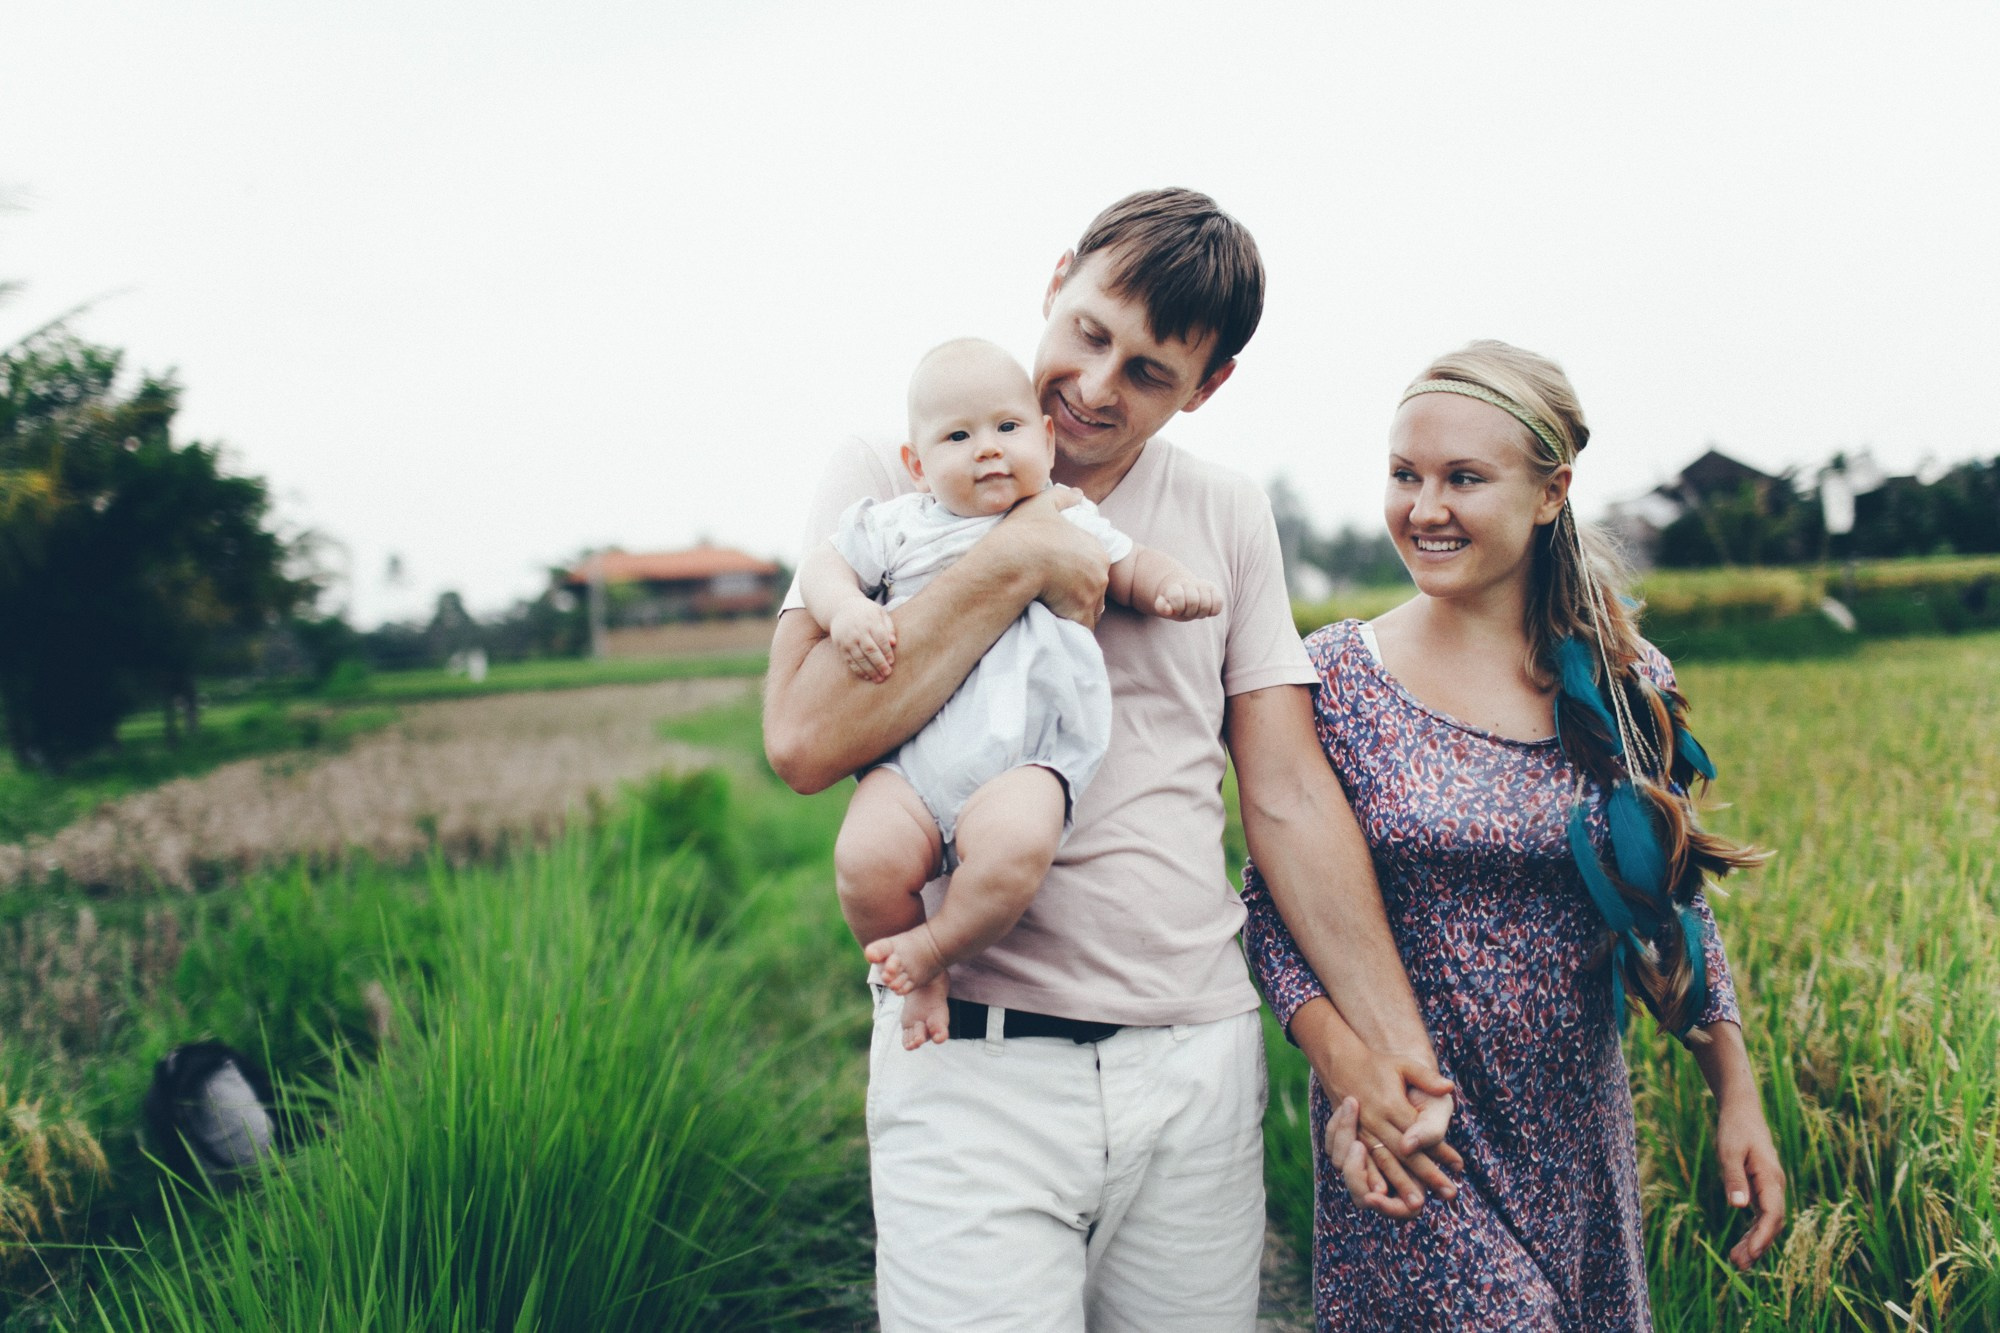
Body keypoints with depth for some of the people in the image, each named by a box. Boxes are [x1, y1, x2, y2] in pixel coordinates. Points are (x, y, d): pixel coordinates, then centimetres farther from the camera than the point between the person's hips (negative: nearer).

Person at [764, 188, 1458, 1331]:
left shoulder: (1230, 516, 9)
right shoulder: (898, 478, 0)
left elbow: (1289, 797, 7)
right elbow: (804, 742, -15)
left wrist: (1395, 1045, 2)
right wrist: (1017, 562, -15)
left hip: (1202, 1057, 3)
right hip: (976, 1066, -3)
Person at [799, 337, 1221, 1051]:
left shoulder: (1068, 522, 20)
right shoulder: (895, 525, 18)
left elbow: (1133, 568, 28)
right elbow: (824, 565, 19)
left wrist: (1175, 584, 5)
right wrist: (847, 610, -4)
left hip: (1026, 755, -1)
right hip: (912, 751, 1)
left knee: (1013, 845, -34)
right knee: (867, 858, -26)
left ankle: (931, 949, -6)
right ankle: (914, 983, 4)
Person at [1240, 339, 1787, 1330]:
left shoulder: (1627, 683, -1)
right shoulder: (1333, 677, -8)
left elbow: (1673, 906, 8)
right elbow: (1275, 902, -6)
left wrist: (1737, 1094, 4)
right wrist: (1349, 1075, -19)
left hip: (1581, 1137, 3)